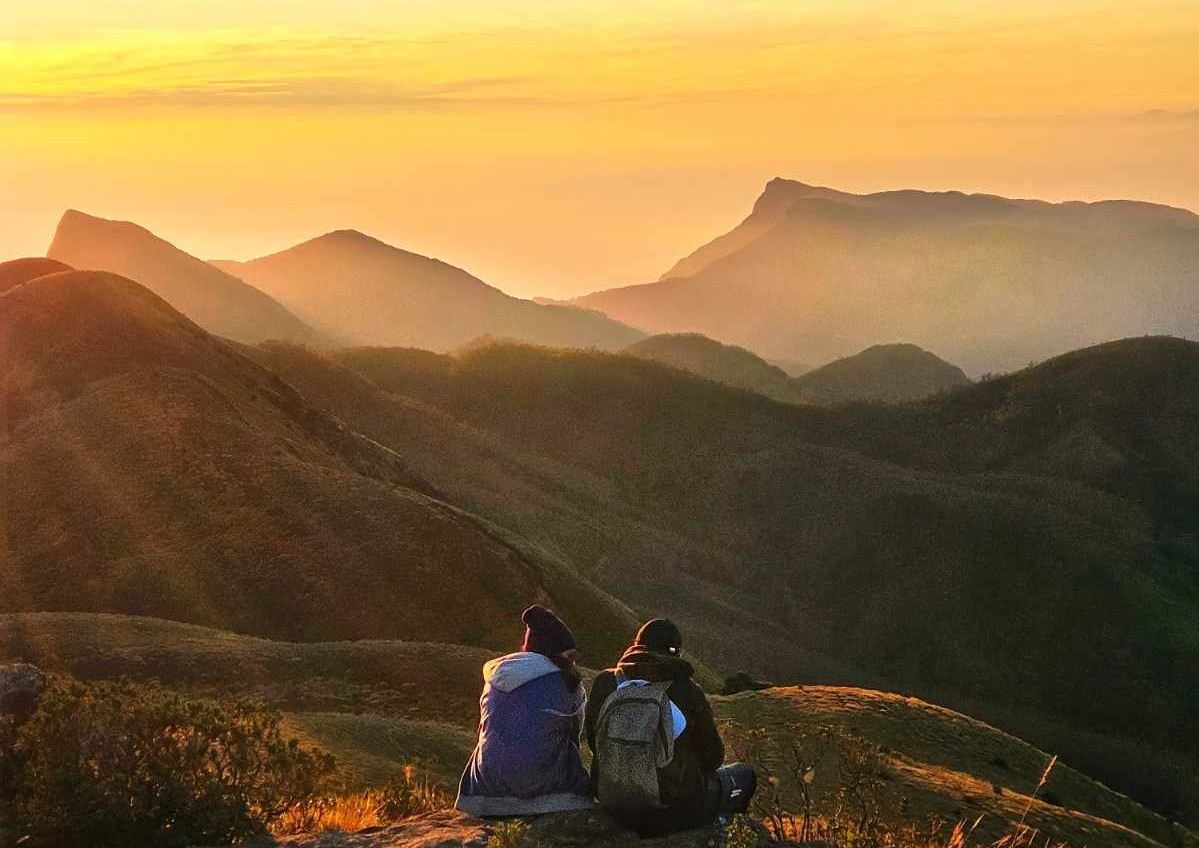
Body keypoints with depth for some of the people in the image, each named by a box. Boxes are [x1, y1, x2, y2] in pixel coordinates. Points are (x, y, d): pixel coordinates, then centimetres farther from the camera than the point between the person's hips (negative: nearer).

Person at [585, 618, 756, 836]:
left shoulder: (604, 683, -5)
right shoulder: (688, 692, -14)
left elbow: (593, 743, 7)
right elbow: (712, 757, -3)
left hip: (613, 807, 5)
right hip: (673, 811, -5)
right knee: (744, 774, 23)